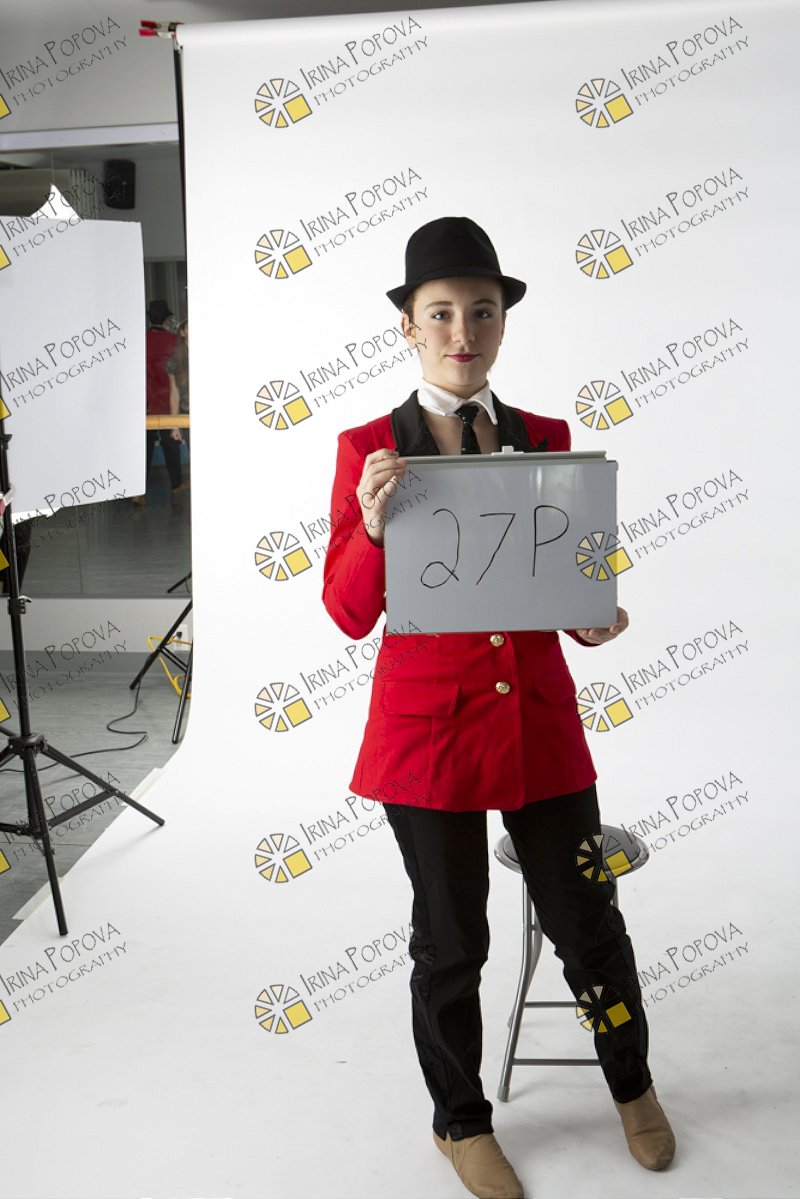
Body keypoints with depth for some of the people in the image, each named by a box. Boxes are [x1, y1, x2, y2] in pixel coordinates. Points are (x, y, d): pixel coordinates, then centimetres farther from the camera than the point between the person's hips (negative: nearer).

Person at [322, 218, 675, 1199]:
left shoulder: (544, 438, 5)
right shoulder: (368, 449, -4)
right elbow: (349, 614, -6)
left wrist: (593, 619, -10)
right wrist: (372, 527, -24)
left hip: (540, 721, 3)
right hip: (427, 725, -2)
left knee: (587, 922, 13)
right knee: (451, 941, 12)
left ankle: (633, 1086, 43)